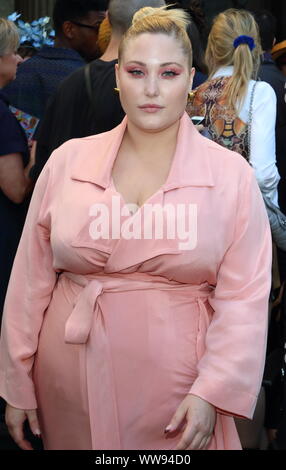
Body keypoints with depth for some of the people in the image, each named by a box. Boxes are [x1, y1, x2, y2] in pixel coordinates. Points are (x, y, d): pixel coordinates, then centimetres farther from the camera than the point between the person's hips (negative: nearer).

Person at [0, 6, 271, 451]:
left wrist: (212, 393, -13)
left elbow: (243, 297, -5)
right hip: (71, 388, 2)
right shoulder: (67, 162, 0)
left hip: (175, 386, -1)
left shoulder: (231, 175, -4)